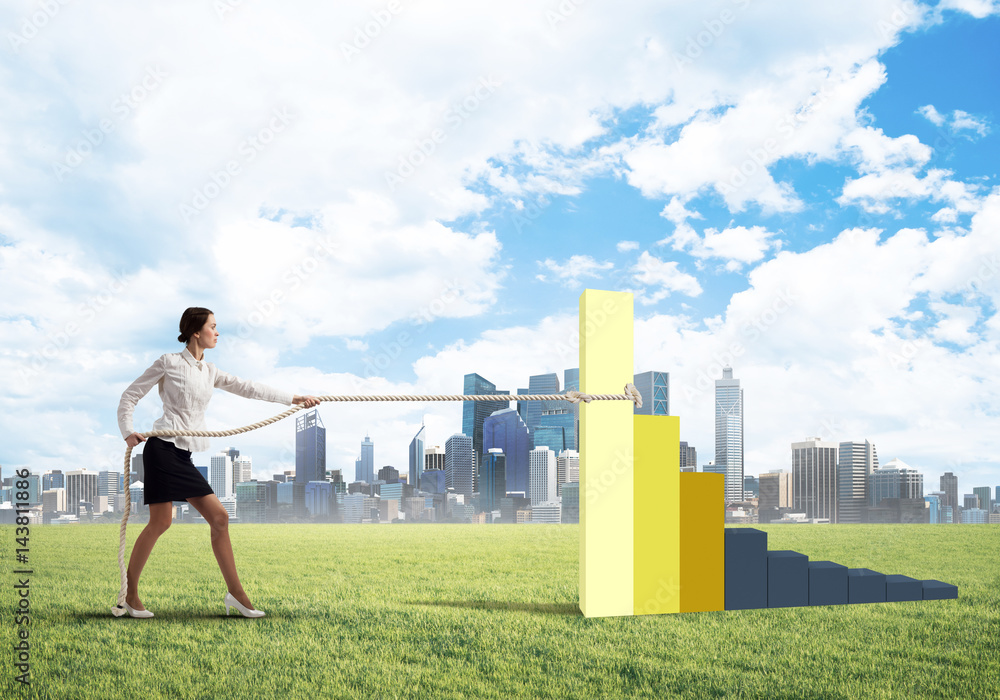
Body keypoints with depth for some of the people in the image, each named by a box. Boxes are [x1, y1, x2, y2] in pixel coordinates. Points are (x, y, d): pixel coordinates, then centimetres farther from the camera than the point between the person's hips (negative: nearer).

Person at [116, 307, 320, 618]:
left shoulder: (209, 372, 18)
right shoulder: (169, 362, -1)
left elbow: (247, 388, 17)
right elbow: (130, 395, 2)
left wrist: (294, 399, 15)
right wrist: (128, 432, -12)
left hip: (184, 456, 7)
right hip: (163, 447, -7)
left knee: (219, 517, 0)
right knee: (160, 522, -10)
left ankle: (236, 593, 3)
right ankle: (130, 593, 3)